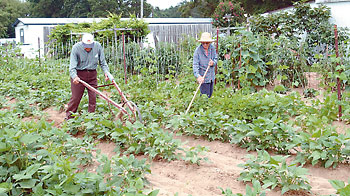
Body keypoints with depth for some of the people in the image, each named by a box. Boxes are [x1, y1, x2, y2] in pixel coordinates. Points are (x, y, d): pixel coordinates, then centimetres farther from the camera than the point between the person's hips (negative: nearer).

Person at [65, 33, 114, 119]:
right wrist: (74, 76, -35)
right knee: (76, 97, -1)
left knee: (93, 97, 4)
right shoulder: (76, 48, -16)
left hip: (92, 74, 3)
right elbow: (72, 65, -19)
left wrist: (106, 72, -9)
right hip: (79, 74, -3)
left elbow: (102, 62, 4)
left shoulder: (98, 46, -9)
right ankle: (69, 116, 13)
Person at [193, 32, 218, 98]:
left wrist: (213, 62, -15)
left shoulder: (212, 48, 1)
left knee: (210, 95, 16)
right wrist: (198, 76, -33)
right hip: (203, 77, -6)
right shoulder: (198, 50, -14)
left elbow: (216, 59, 10)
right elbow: (195, 65, -19)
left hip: (212, 77, 6)